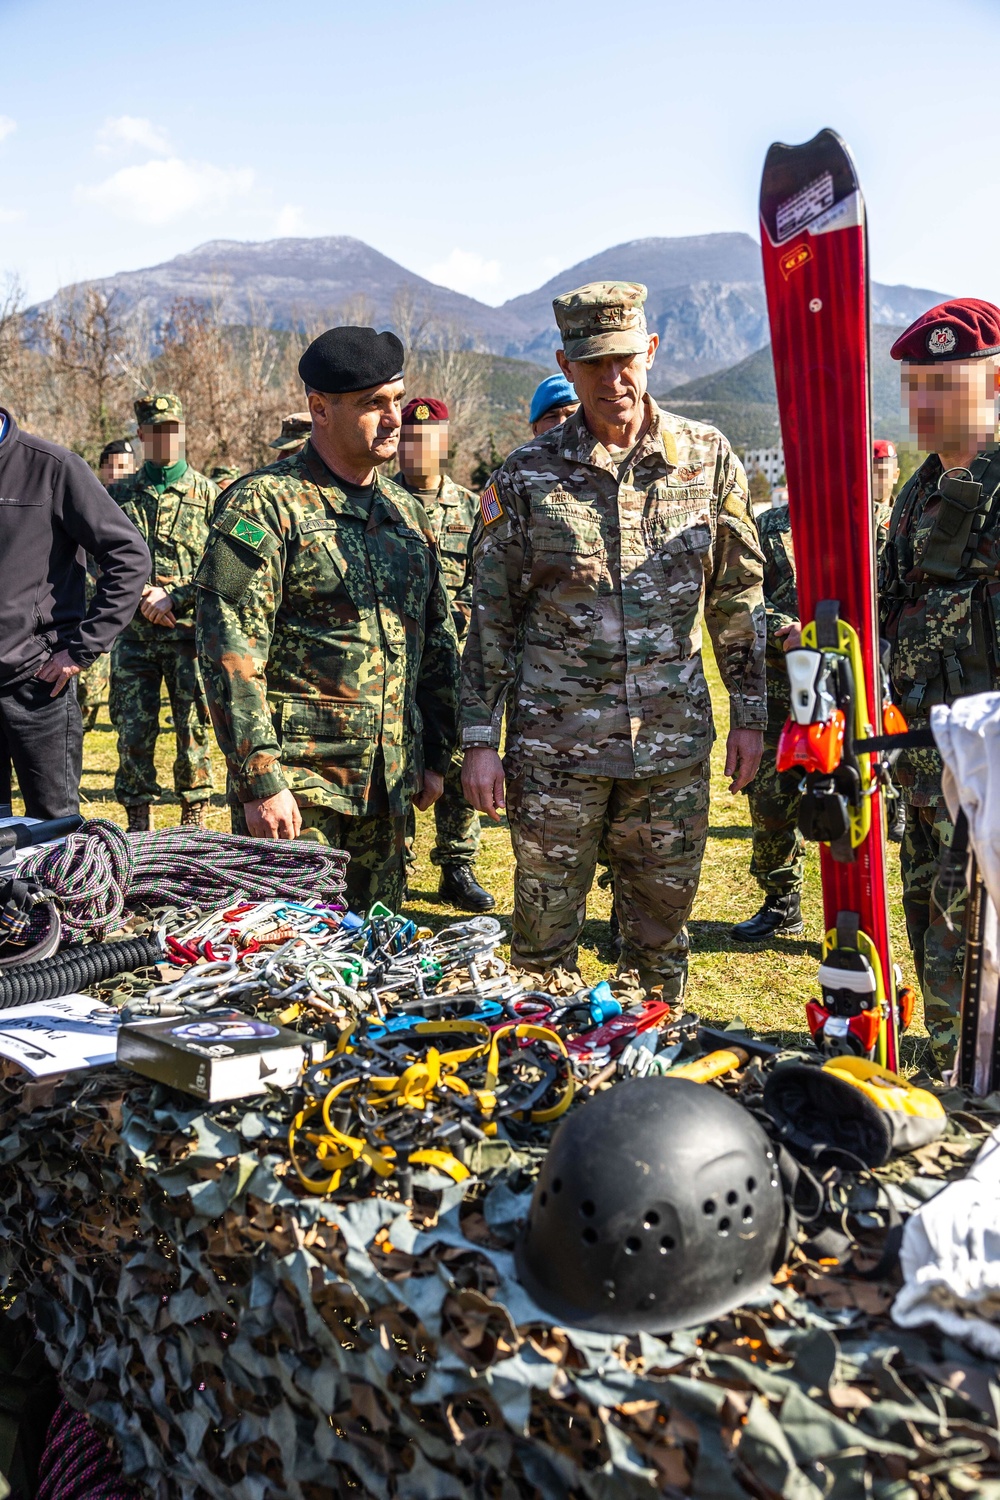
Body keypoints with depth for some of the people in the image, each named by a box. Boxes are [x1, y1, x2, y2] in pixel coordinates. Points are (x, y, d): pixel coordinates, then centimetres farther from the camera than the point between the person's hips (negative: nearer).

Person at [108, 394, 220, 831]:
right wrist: (141, 594, -7)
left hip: (189, 632, -2)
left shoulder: (207, 494, 4)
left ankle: (195, 818, 14)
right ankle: (138, 820, 14)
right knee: (133, 730, 3)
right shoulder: (121, 494, 11)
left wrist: (173, 597, -12)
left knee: (193, 729, 2)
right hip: (133, 633, 2)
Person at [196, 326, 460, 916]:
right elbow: (230, 649, -15)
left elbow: (438, 641, 19)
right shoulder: (266, 503, -9)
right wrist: (259, 779, -18)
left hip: (389, 783, 7)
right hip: (295, 783, -6)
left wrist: (437, 755, 15)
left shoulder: (408, 512, 13)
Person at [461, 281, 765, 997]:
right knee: (545, 928, 6)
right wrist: (480, 740, -2)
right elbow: (491, 617, 2)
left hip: (673, 743, 1)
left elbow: (739, 597, 9)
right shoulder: (527, 476, 0)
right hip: (555, 744, -1)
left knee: (663, 929, 12)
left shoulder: (709, 459, 4)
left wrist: (750, 715, 7)